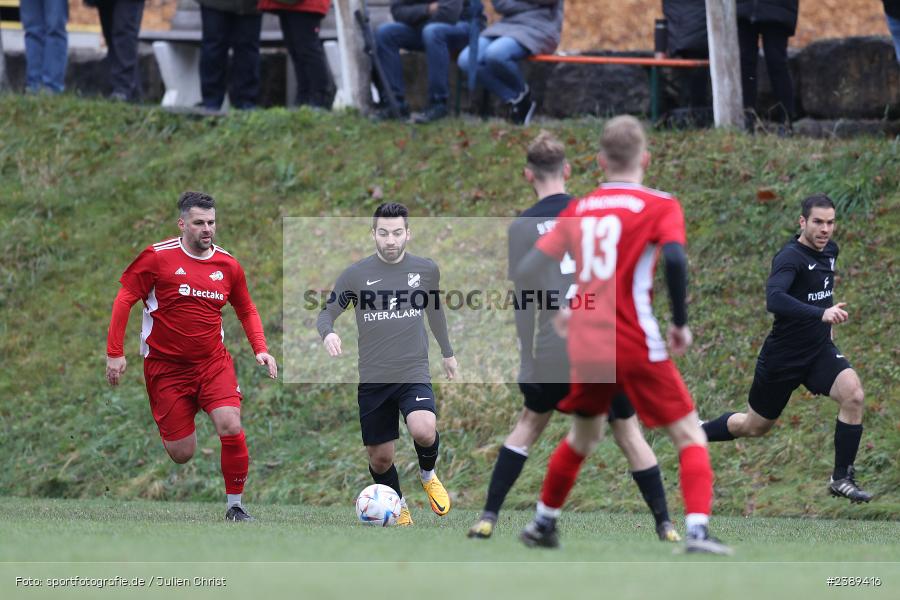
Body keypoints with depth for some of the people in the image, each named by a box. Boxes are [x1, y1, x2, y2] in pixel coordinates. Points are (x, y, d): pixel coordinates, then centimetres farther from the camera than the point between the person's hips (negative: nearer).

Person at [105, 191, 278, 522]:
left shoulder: (228, 265, 3)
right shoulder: (157, 257, -8)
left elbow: (247, 311, 16)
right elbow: (124, 299, -6)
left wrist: (261, 349, 2)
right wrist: (115, 352, -11)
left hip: (213, 362, 2)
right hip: (166, 367, -2)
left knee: (231, 426, -21)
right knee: (181, 454, -4)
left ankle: (235, 506, -4)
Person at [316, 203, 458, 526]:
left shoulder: (426, 269, 2)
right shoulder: (355, 274, -3)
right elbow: (326, 314, 3)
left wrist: (447, 352, 30)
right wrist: (328, 333, -20)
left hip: (414, 373, -1)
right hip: (373, 378, 1)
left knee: (423, 431, -28)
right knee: (380, 458, 5)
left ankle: (428, 474, 6)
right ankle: (399, 508, 35)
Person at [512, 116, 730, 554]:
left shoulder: (577, 210, 11)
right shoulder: (659, 206, -3)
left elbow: (525, 272, 9)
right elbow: (674, 259, -21)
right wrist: (680, 323, -9)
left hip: (584, 348, 5)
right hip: (636, 346, -5)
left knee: (583, 436, 28)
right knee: (690, 436, 2)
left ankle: (542, 524, 36)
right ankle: (697, 531, -15)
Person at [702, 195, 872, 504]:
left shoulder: (830, 250, 2)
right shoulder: (790, 257, -23)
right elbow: (773, 299, -43)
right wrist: (821, 314, -52)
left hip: (819, 349, 6)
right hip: (782, 356, -6)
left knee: (853, 395, -22)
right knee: (754, 426, 11)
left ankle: (842, 479, -10)